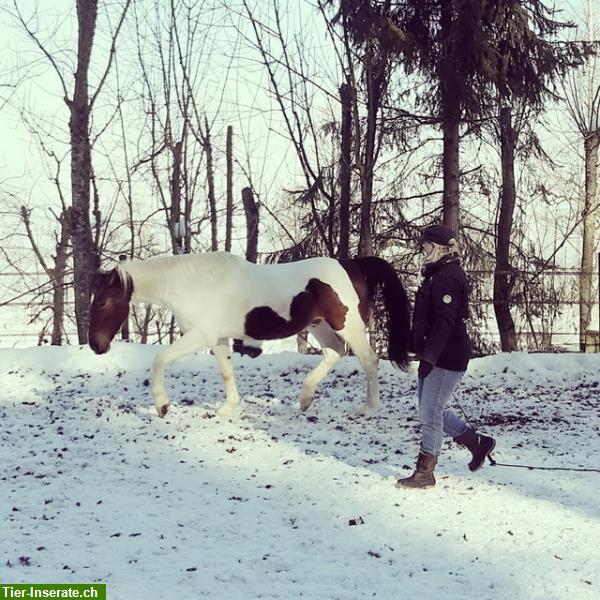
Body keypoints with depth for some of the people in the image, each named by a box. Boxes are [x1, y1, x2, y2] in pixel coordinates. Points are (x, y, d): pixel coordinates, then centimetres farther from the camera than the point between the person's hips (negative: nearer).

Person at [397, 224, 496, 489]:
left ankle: (425, 473, 3)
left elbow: (444, 321, -24)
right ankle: (477, 442, 26)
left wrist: (429, 356, -26)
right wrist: (424, 354, 25)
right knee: (431, 410, 15)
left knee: (430, 413, -5)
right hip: (434, 355, 11)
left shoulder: (448, 277, -16)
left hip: (446, 357, -11)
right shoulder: (437, 275, 17)